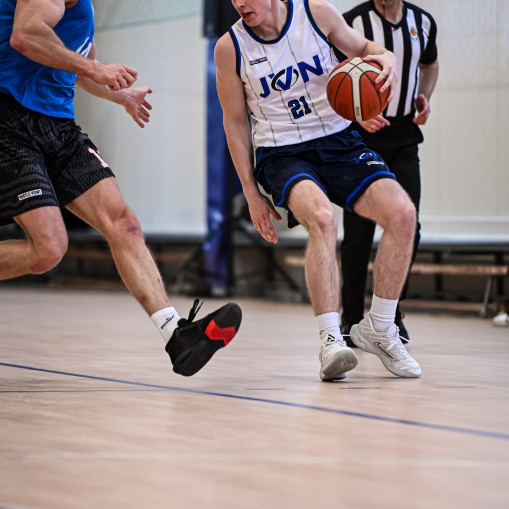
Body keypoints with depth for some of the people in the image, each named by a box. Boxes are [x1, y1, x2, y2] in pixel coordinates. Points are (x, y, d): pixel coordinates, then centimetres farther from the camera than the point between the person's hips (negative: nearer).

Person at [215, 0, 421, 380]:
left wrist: (386, 59, -14)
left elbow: (361, 48, 12)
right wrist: (252, 194, 0)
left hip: (338, 141, 3)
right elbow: (235, 122, 3)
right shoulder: (230, 48, -6)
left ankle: (378, 329, -3)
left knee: (402, 213, -19)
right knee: (322, 217, -35)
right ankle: (330, 339, -36)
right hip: (282, 154, -3)